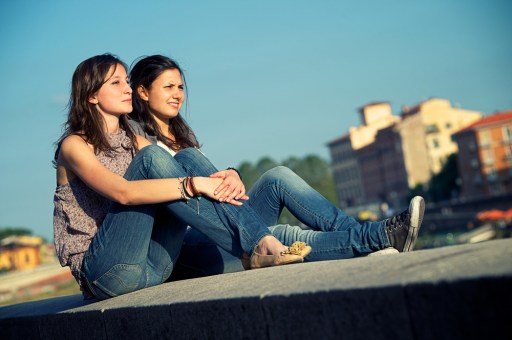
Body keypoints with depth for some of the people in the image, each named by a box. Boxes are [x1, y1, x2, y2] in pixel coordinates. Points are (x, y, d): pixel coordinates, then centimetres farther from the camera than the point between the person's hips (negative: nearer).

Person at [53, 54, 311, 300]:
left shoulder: (132, 141, 19)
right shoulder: (74, 145, -2)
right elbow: (122, 192, -22)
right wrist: (193, 185, -28)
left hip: (153, 269, 6)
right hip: (106, 272, -6)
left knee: (187, 158, -11)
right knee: (151, 157, -23)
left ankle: (264, 241, -28)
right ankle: (257, 245, -31)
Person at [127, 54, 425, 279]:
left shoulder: (183, 132, 25)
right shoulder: (134, 132, 2)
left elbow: (207, 175, 10)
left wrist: (231, 176, -15)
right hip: (186, 244, -7)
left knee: (277, 177, -16)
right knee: (278, 236, -30)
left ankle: (367, 234, -26)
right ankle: (378, 237, -34)